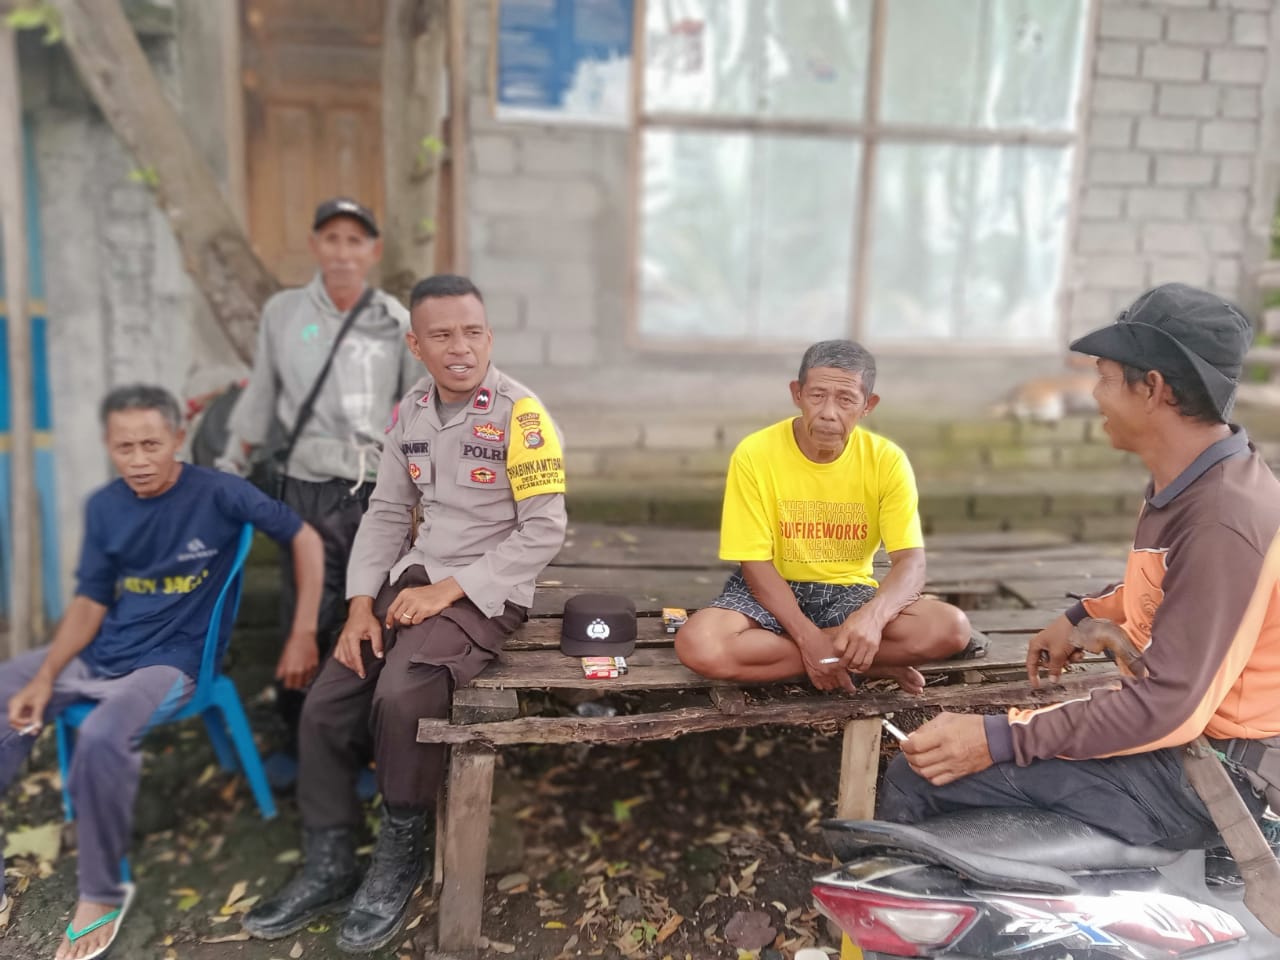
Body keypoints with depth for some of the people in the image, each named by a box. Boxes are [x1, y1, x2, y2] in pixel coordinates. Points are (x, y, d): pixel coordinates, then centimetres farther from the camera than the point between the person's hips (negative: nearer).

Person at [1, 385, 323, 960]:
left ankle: (102, 896, -10)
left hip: (170, 661, -6)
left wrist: (303, 635, -10)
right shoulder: (103, 507, 3)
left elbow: (305, 540, -7)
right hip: (97, 653, 6)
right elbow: (90, 602, 7)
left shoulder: (217, 494, -12)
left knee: (101, 739, -33)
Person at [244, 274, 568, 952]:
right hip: (411, 579, 6)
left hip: (486, 592, -6)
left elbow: (545, 529, -15)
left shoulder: (518, 412, -12)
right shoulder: (410, 412, 7)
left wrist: (450, 589, -17)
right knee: (325, 706, -5)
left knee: (400, 696, -28)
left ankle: (399, 857, -1)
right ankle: (328, 865, 15)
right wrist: (361, 603, -3)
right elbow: (387, 513, 11)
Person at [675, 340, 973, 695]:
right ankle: (872, 664, -18)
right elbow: (756, 564, -14)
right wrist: (808, 636, -27)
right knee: (697, 645, -32)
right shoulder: (754, 454, -16)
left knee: (951, 629, -25)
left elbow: (910, 562, -16)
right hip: (773, 590, -1)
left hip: (849, 591, 1)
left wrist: (873, 614, -39)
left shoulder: (886, 460, -11)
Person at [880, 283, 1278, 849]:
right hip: (1159, 718, 10)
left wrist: (999, 741, -28)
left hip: (1190, 779, -10)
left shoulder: (1222, 519, -27)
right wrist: (1081, 620, 20)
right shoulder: (1186, 481, 4)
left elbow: (1168, 707, -28)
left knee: (919, 778, -18)